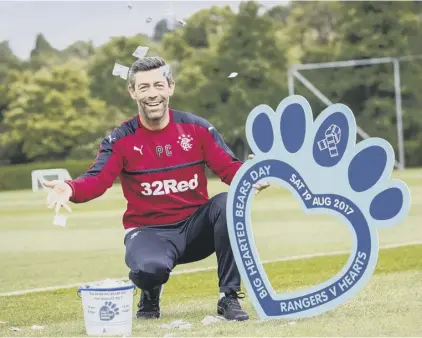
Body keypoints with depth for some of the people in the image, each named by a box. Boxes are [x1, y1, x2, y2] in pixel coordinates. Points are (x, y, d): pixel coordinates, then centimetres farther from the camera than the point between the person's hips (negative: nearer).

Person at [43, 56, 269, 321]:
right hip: (150, 231, -2)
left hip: (197, 226, 2)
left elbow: (229, 168, -6)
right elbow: (97, 180, -17)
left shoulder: (197, 128, 0)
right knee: (148, 269, -38)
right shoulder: (121, 140, -4)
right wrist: (70, 189, -40)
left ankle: (229, 297, -17)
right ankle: (150, 296, 6)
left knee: (227, 203, -30)